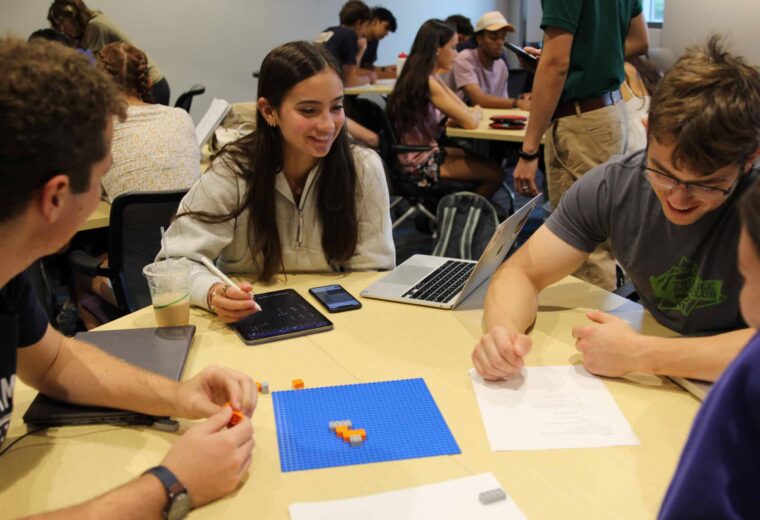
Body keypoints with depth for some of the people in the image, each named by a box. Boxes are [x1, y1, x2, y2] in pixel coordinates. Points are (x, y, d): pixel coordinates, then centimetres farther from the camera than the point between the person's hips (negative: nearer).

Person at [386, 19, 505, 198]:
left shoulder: (423, 75, 7)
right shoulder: (427, 82, -23)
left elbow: (462, 109, 12)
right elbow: (470, 122, -20)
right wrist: (477, 113, -1)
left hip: (420, 153, 10)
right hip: (419, 164, -10)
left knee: (478, 156, 23)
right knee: (494, 173, -2)